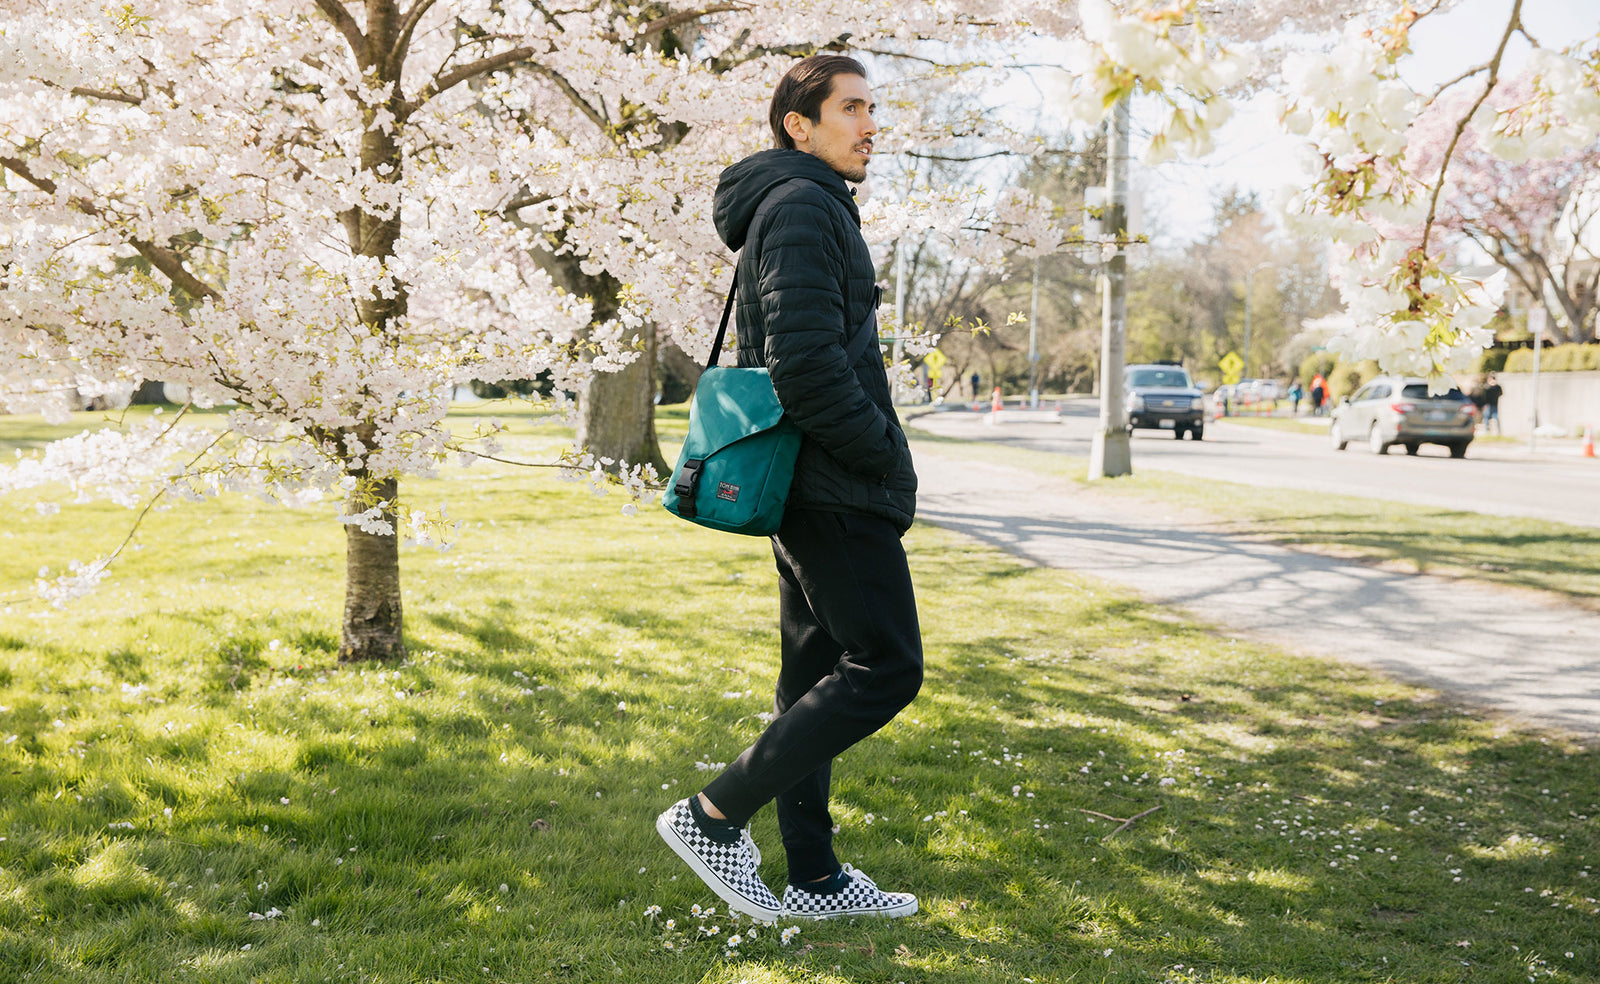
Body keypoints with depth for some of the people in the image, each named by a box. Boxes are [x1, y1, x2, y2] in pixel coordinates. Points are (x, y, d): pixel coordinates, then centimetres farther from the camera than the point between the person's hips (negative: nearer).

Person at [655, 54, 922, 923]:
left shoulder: (806, 208, 20)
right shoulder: (803, 206, -13)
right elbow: (805, 365, -25)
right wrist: (883, 451, -14)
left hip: (810, 489, 11)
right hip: (839, 492, -11)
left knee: (819, 677, 12)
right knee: (885, 670, -8)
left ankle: (813, 876, 19)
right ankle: (713, 816, -4)